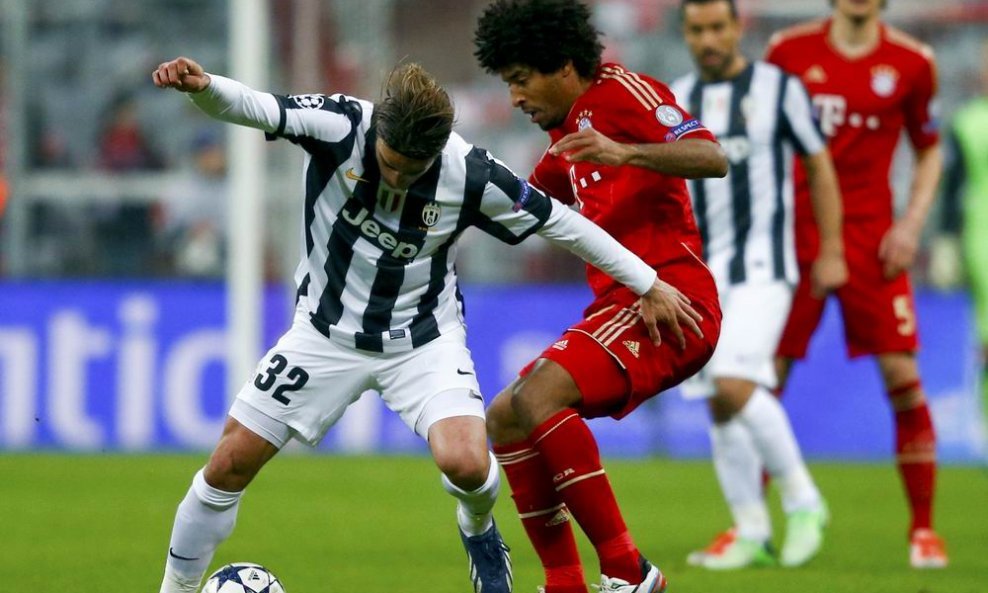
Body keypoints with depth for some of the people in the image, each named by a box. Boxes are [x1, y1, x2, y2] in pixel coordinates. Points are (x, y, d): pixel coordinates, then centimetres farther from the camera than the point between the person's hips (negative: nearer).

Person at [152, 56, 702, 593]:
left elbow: (561, 222, -9)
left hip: (423, 340, -1)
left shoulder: (472, 175, -22)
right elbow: (256, 107, -38)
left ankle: (478, 529, 12)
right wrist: (203, 86, -60)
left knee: (467, 464, -24)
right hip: (328, 332, 1)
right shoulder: (341, 126, -23)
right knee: (230, 464, -2)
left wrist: (647, 284, -3)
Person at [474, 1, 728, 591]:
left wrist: (624, 153, -34)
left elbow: (713, 158, -20)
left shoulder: (621, 90, -6)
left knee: (537, 396, -26)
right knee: (504, 418, 9)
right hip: (618, 304, 10)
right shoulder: (569, 132, 21)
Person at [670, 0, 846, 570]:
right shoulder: (675, 102, 10)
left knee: (734, 385, -21)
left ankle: (803, 500, -5)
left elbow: (820, 166, 4)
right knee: (721, 407, 3)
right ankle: (751, 534, 10)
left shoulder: (778, 88, -1)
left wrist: (831, 253, 1)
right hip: (702, 270, 5)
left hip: (762, 265, -5)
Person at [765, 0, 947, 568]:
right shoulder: (790, 51, 2)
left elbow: (929, 151, 13)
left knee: (903, 377, -7)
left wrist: (912, 222, -1)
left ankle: (924, 530, 3)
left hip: (871, 236, 0)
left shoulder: (911, 63, 2)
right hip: (797, 231, 0)